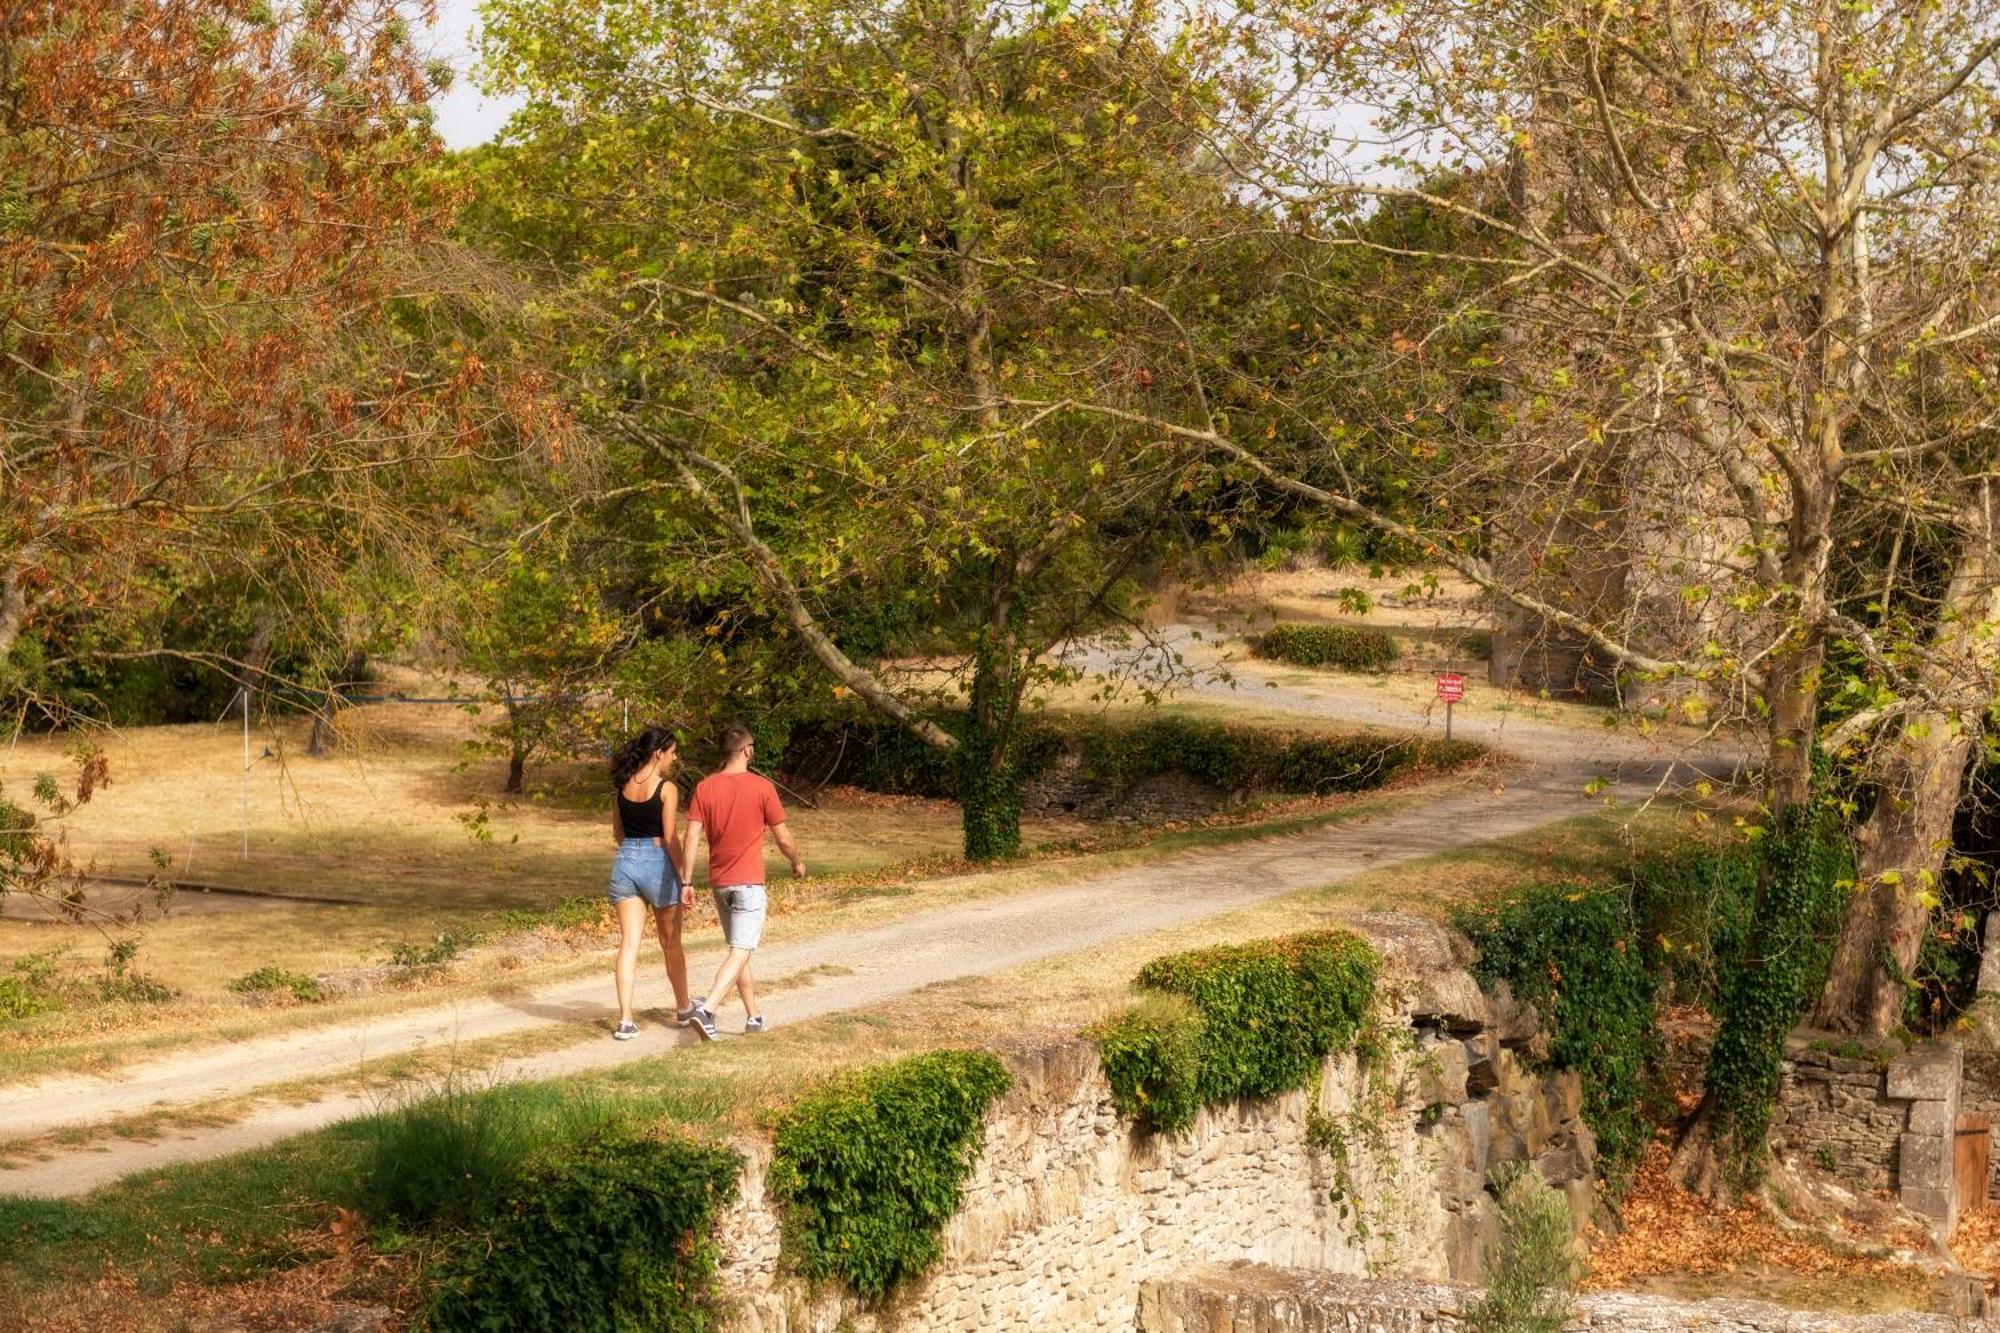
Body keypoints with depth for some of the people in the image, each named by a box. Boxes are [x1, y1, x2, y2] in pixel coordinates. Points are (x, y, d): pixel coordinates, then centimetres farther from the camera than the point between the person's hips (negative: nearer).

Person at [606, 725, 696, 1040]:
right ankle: (683, 1008, 31)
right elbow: (670, 838, -12)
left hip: (625, 863, 4)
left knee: (629, 944, 0)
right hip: (657, 863, -4)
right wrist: (683, 875, -5)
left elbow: (618, 834, 11)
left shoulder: (621, 787, 5)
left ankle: (626, 1020, -8)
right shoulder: (666, 788, -11)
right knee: (671, 943, 14)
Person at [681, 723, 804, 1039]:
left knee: (740, 948, 19)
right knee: (741, 952, -7)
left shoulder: (705, 788, 1)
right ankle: (707, 1008, -26)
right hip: (749, 883, -5)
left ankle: (754, 1016, 26)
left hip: (719, 882, 5)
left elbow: (692, 839, -4)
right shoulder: (761, 787, -9)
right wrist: (797, 862, 15)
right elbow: (783, 837, -4)